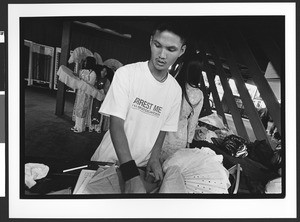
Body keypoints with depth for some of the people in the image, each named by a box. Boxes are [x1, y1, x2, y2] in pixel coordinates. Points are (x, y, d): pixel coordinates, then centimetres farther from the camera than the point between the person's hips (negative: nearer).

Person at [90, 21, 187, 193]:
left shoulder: (175, 90, -3)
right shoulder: (126, 74, -16)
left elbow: (163, 129, 8)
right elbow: (116, 124, -22)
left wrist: (154, 158, -10)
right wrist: (131, 175, -31)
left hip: (142, 165, 3)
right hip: (109, 160, -3)